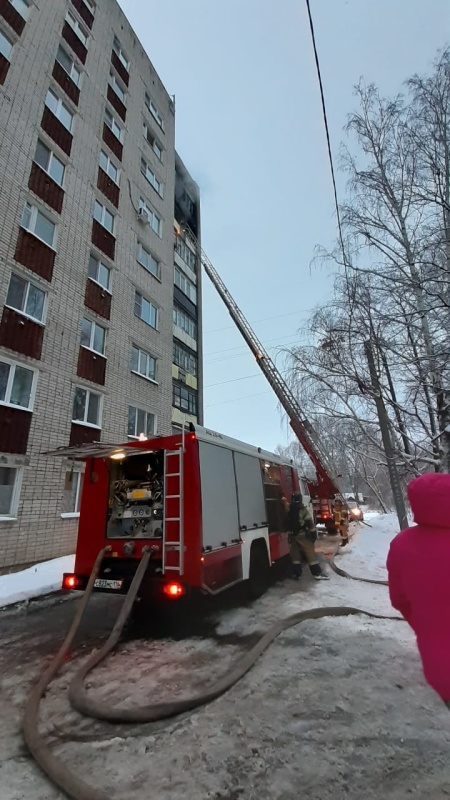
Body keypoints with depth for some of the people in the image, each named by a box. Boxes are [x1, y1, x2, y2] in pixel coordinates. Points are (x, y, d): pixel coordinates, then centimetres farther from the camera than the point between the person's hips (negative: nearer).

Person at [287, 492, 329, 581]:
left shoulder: (289, 510, 4)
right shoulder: (303, 510, -11)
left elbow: (287, 523, 16)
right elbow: (309, 523, -12)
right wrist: (313, 533, -6)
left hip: (292, 535, 5)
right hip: (302, 535, -4)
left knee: (295, 555, 11)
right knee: (311, 554, 1)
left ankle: (296, 574, 13)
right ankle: (317, 574, 2)